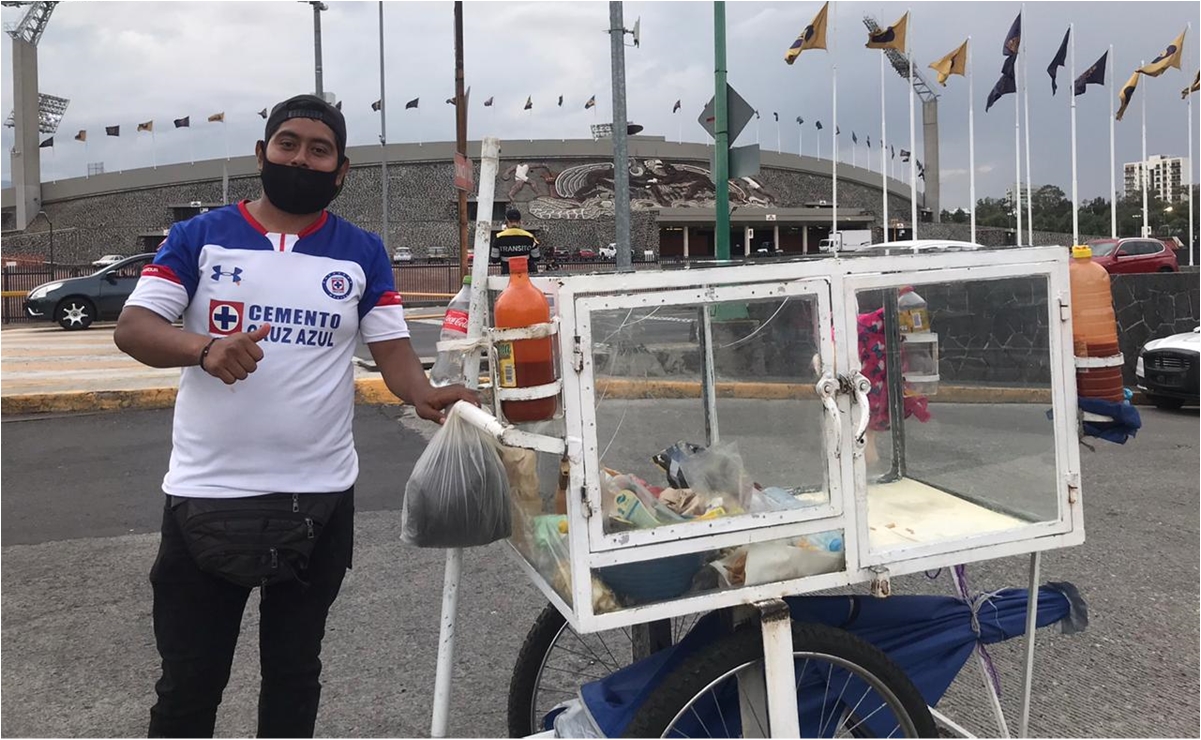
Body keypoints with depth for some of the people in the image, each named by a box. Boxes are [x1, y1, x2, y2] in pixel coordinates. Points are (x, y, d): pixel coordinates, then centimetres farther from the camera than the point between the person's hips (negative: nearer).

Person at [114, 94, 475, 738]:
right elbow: (132, 328, -5)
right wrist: (205, 347, -26)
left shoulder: (362, 254, 6)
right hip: (205, 497, 0)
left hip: (319, 500, 1)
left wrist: (427, 397, -22)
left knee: (293, 674, 16)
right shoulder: (199, 238, 2)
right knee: (189, 683, 11)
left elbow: (393, 352, -1)